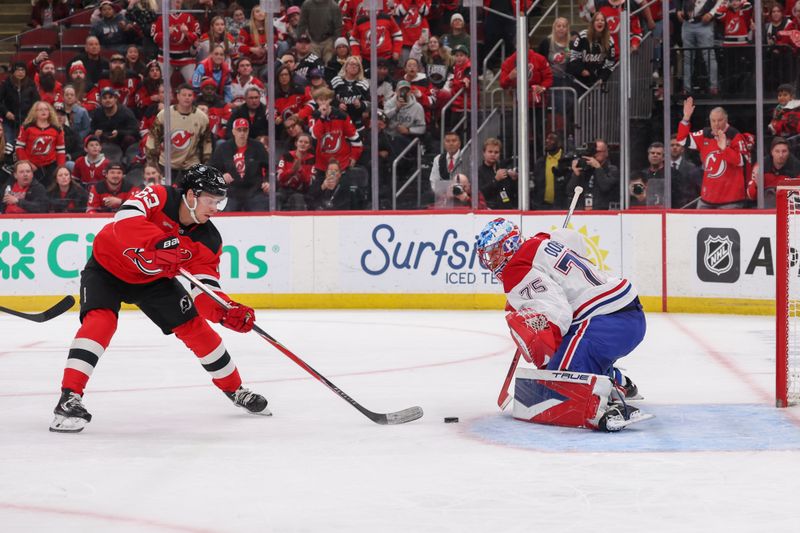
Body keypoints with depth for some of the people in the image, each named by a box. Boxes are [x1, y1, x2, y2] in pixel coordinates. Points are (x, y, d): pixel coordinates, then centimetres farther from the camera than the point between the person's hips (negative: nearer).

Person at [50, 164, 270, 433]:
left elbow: (205, 291, -21)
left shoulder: (208, 240, -17)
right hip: (107, 267, -5)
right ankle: (70, 398, -28)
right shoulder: (158, 197, -29)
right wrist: (161, 242, -57)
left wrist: (227, 312, -40)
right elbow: (124, 222, -45)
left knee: (194, 326, 1)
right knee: (100, 321, -27)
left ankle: (234, 389, 19)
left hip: (153, 278, 5)